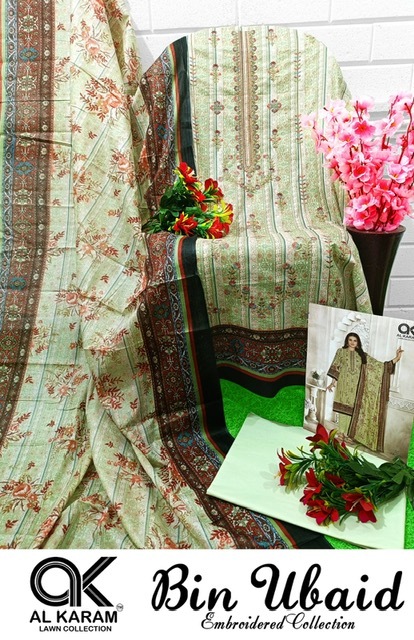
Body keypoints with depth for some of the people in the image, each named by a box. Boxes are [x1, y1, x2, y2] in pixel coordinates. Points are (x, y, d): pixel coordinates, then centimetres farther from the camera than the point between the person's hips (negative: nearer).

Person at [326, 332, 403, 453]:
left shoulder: (362, 355, 8)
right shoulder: (341, 352, 4)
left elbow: (379, 366, 4)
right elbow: (336, 368, 3)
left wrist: (396, 359, -4)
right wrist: (333, 382, -7)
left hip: (356, 387, 2)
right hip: (344, 385, -2)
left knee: (354, 410, 2)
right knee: (344, 408, -2)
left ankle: (351, 434, 11)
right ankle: (342, 433, 6)